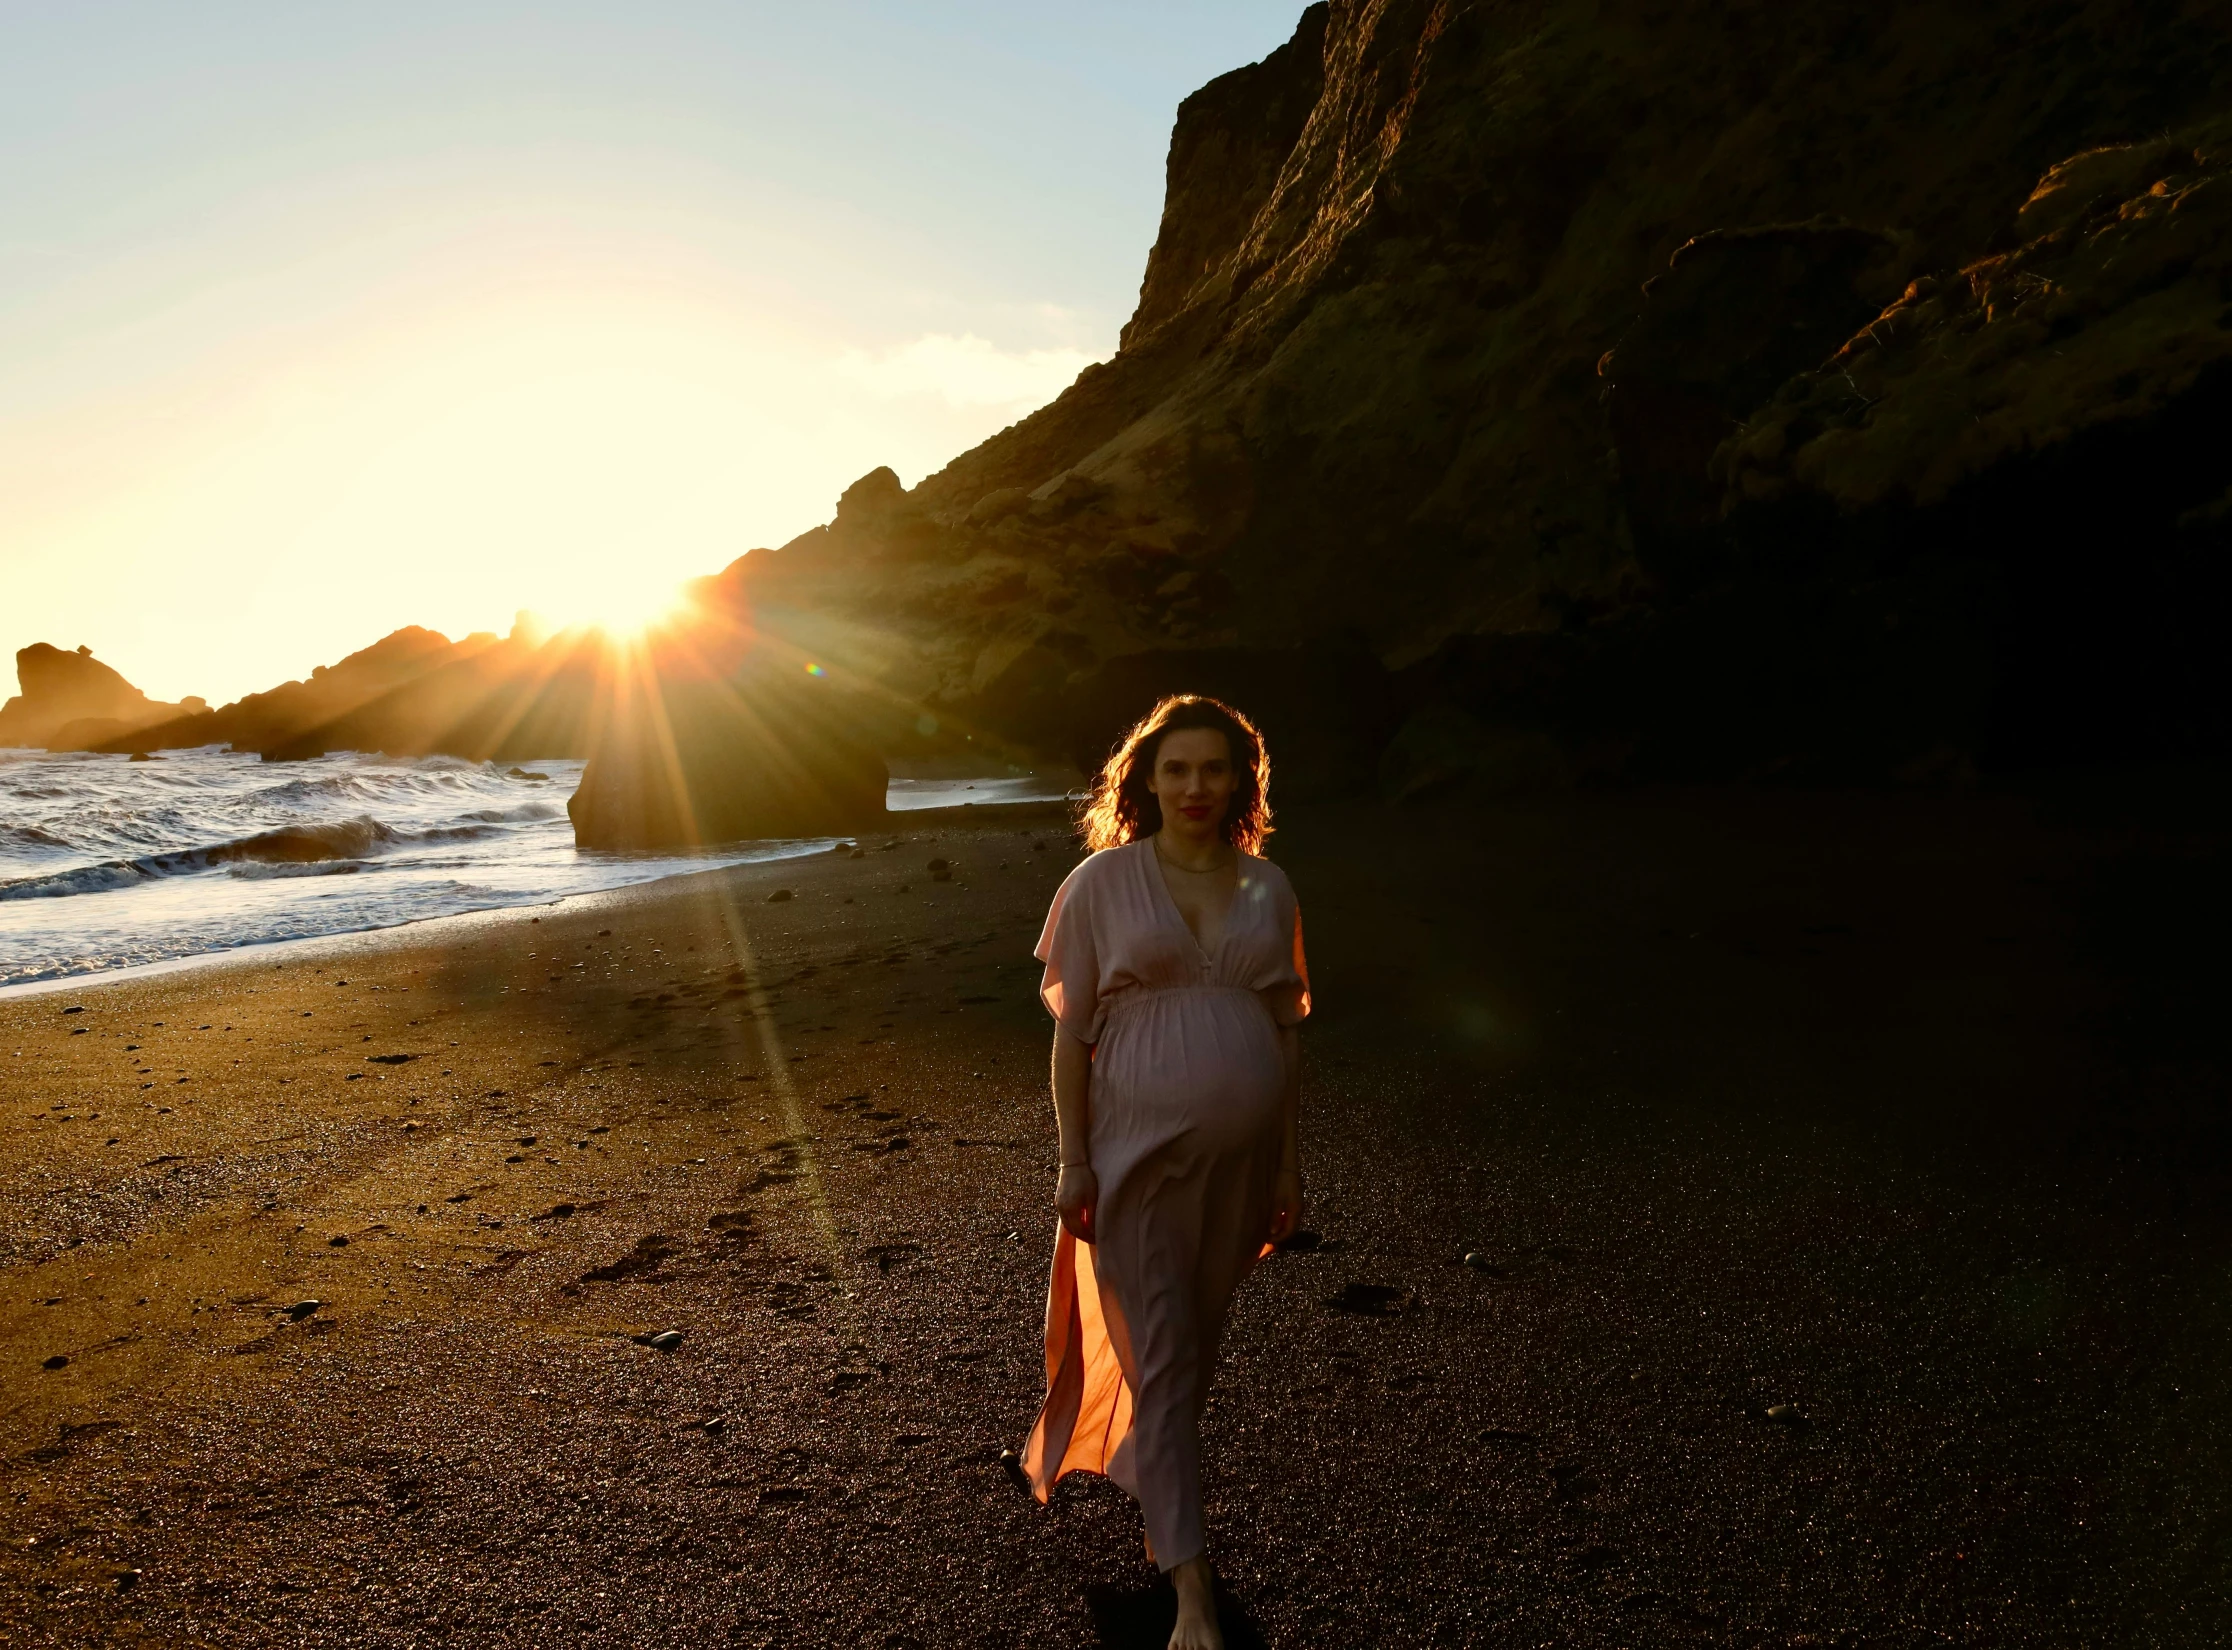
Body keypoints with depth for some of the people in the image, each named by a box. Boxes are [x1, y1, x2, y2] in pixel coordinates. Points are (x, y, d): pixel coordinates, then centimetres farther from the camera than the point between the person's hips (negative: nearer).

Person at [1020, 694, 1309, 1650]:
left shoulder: (1268, 889, 5)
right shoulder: (1103, 882, -3)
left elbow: (1285, 1035, 8)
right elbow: (1072, 1032, -2)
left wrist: (1291, 1166, 8)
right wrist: (1072, 1160, -6)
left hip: (1239, 1158, 3)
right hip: (1138, 1156, -3)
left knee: (1196, 1345, 18)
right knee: (1160, 1359, 1)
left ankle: (1147, 1477, 44)